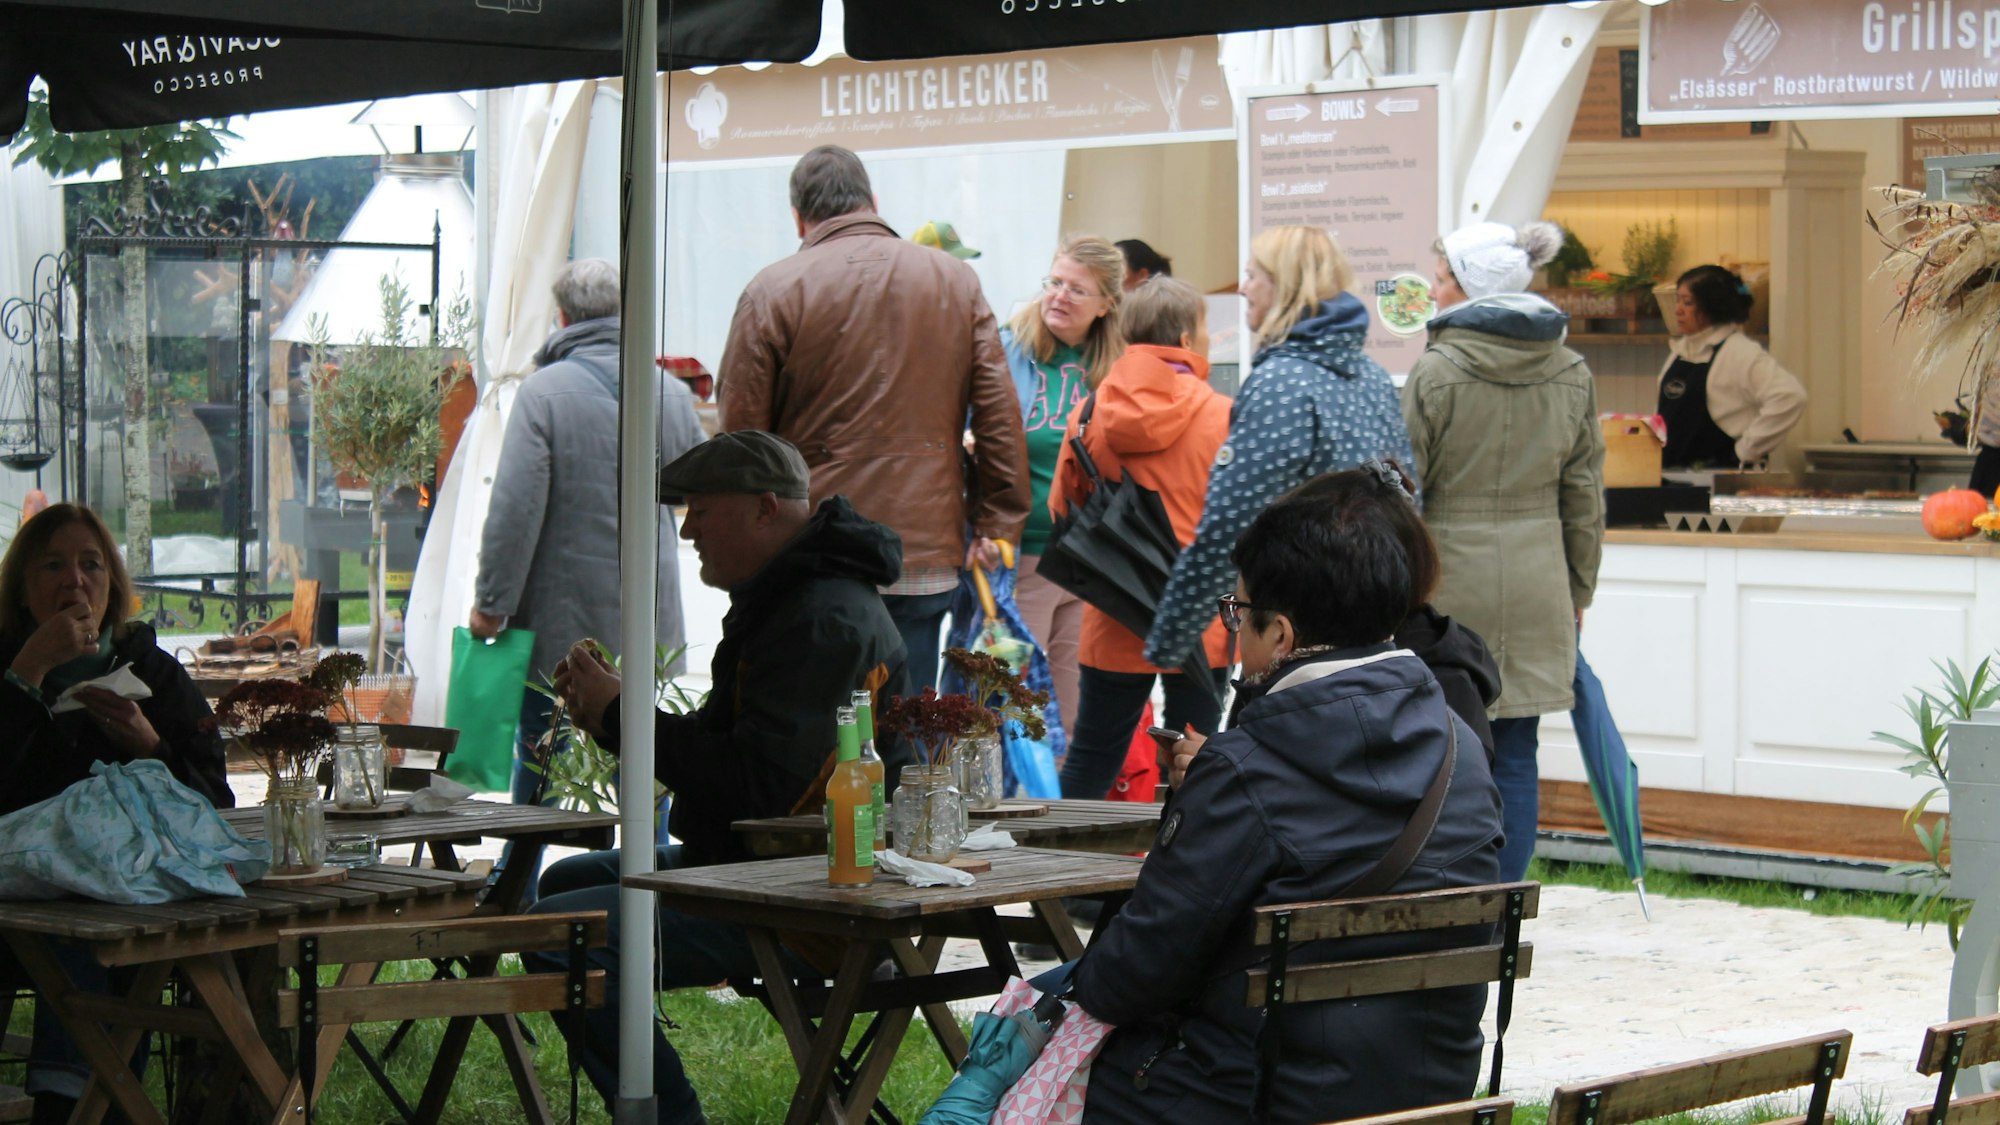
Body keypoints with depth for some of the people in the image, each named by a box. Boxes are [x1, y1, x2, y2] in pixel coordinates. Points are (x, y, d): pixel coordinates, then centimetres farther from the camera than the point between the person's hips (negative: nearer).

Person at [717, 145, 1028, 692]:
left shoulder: (773, 290, -3)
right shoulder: (957, 281, 7)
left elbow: (741, 432, -2)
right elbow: (999, 416, 5)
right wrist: (998, 523, 10)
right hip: (927, 555, 2)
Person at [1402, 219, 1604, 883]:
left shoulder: (1437, 371, -10)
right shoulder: (1571, 373, 6)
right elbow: (1585, 497, 11)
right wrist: (1577, 591, 18)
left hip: (1453, 582, -4)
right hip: (1536, 590, 4)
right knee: (1515, 755, 7)